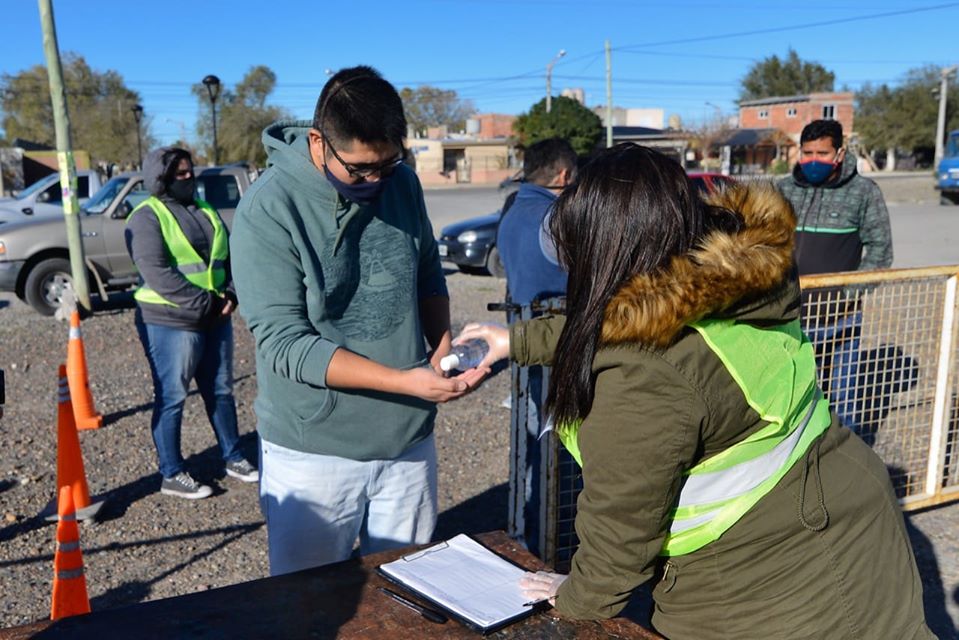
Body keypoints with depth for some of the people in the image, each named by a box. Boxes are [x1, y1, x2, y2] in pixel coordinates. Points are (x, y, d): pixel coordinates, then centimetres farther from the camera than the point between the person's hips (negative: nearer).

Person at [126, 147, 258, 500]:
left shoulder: (206, 211, 14)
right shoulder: (147, 216, -8)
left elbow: (230, 256, 13)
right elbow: (155, 272, -19)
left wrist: (230, 294, -6)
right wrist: (204, 302, -20)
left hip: (216, 320, 7)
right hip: (170, 323, -7)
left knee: (221, 392, 16)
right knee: (171, 399, 2)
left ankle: (233, 458, 29)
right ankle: (172, 475, 14)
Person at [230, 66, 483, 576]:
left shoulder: (401, 182, -1)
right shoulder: (268, 209, -17)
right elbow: (284, 343, -20)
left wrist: (443, 345, -7)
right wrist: (404, 381, -27)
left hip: (410, 440, 4)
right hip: (313, 452, -4)